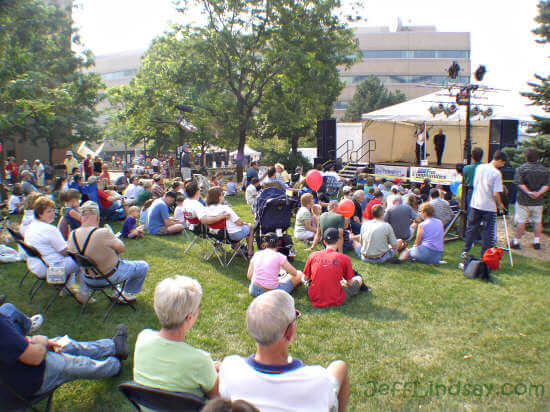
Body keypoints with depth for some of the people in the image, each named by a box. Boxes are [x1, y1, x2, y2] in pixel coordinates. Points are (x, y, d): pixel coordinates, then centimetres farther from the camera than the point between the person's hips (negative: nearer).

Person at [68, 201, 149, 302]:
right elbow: (121, 248, -17)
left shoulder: (73, 235, -12)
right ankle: (127, 294, 31)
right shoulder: (103, 233, -32)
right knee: (143, 266, 15)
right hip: (111, 277, -7)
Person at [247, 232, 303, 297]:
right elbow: (294, 273, 0)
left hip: (254, 291, 5)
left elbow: (249, 276, 6)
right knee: (299, 274, 15)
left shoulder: (256, 255, 1)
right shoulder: (279, 256, -10)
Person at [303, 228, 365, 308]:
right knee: (358, 278, 21)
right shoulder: (345, 258, -10)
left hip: (314, 300, 2)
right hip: (335, 301, -2)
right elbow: (350, 283, 1)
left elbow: (306, 278, 8)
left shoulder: (312, 256, -4)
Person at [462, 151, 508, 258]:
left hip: (475, 204, 5)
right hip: (489, 206, -5)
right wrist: (500, 205, 0)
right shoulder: (497, 173, -15)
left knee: (471, 228, 17)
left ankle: (465, 251, 24)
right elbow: (496, 194, -17)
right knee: (488, 233, 5)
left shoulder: (479, 167, 3)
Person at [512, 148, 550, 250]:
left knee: (521, 222, 3)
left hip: (523, 200, -3)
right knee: (538, 222, 14)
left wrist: (528, 192, -17)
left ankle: (516, 242, 10)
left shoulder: (521, 168, -8)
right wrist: (538, 193, -12)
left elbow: (519, 183, -18)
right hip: (538, 201, 3)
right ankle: (537, 242, 19)